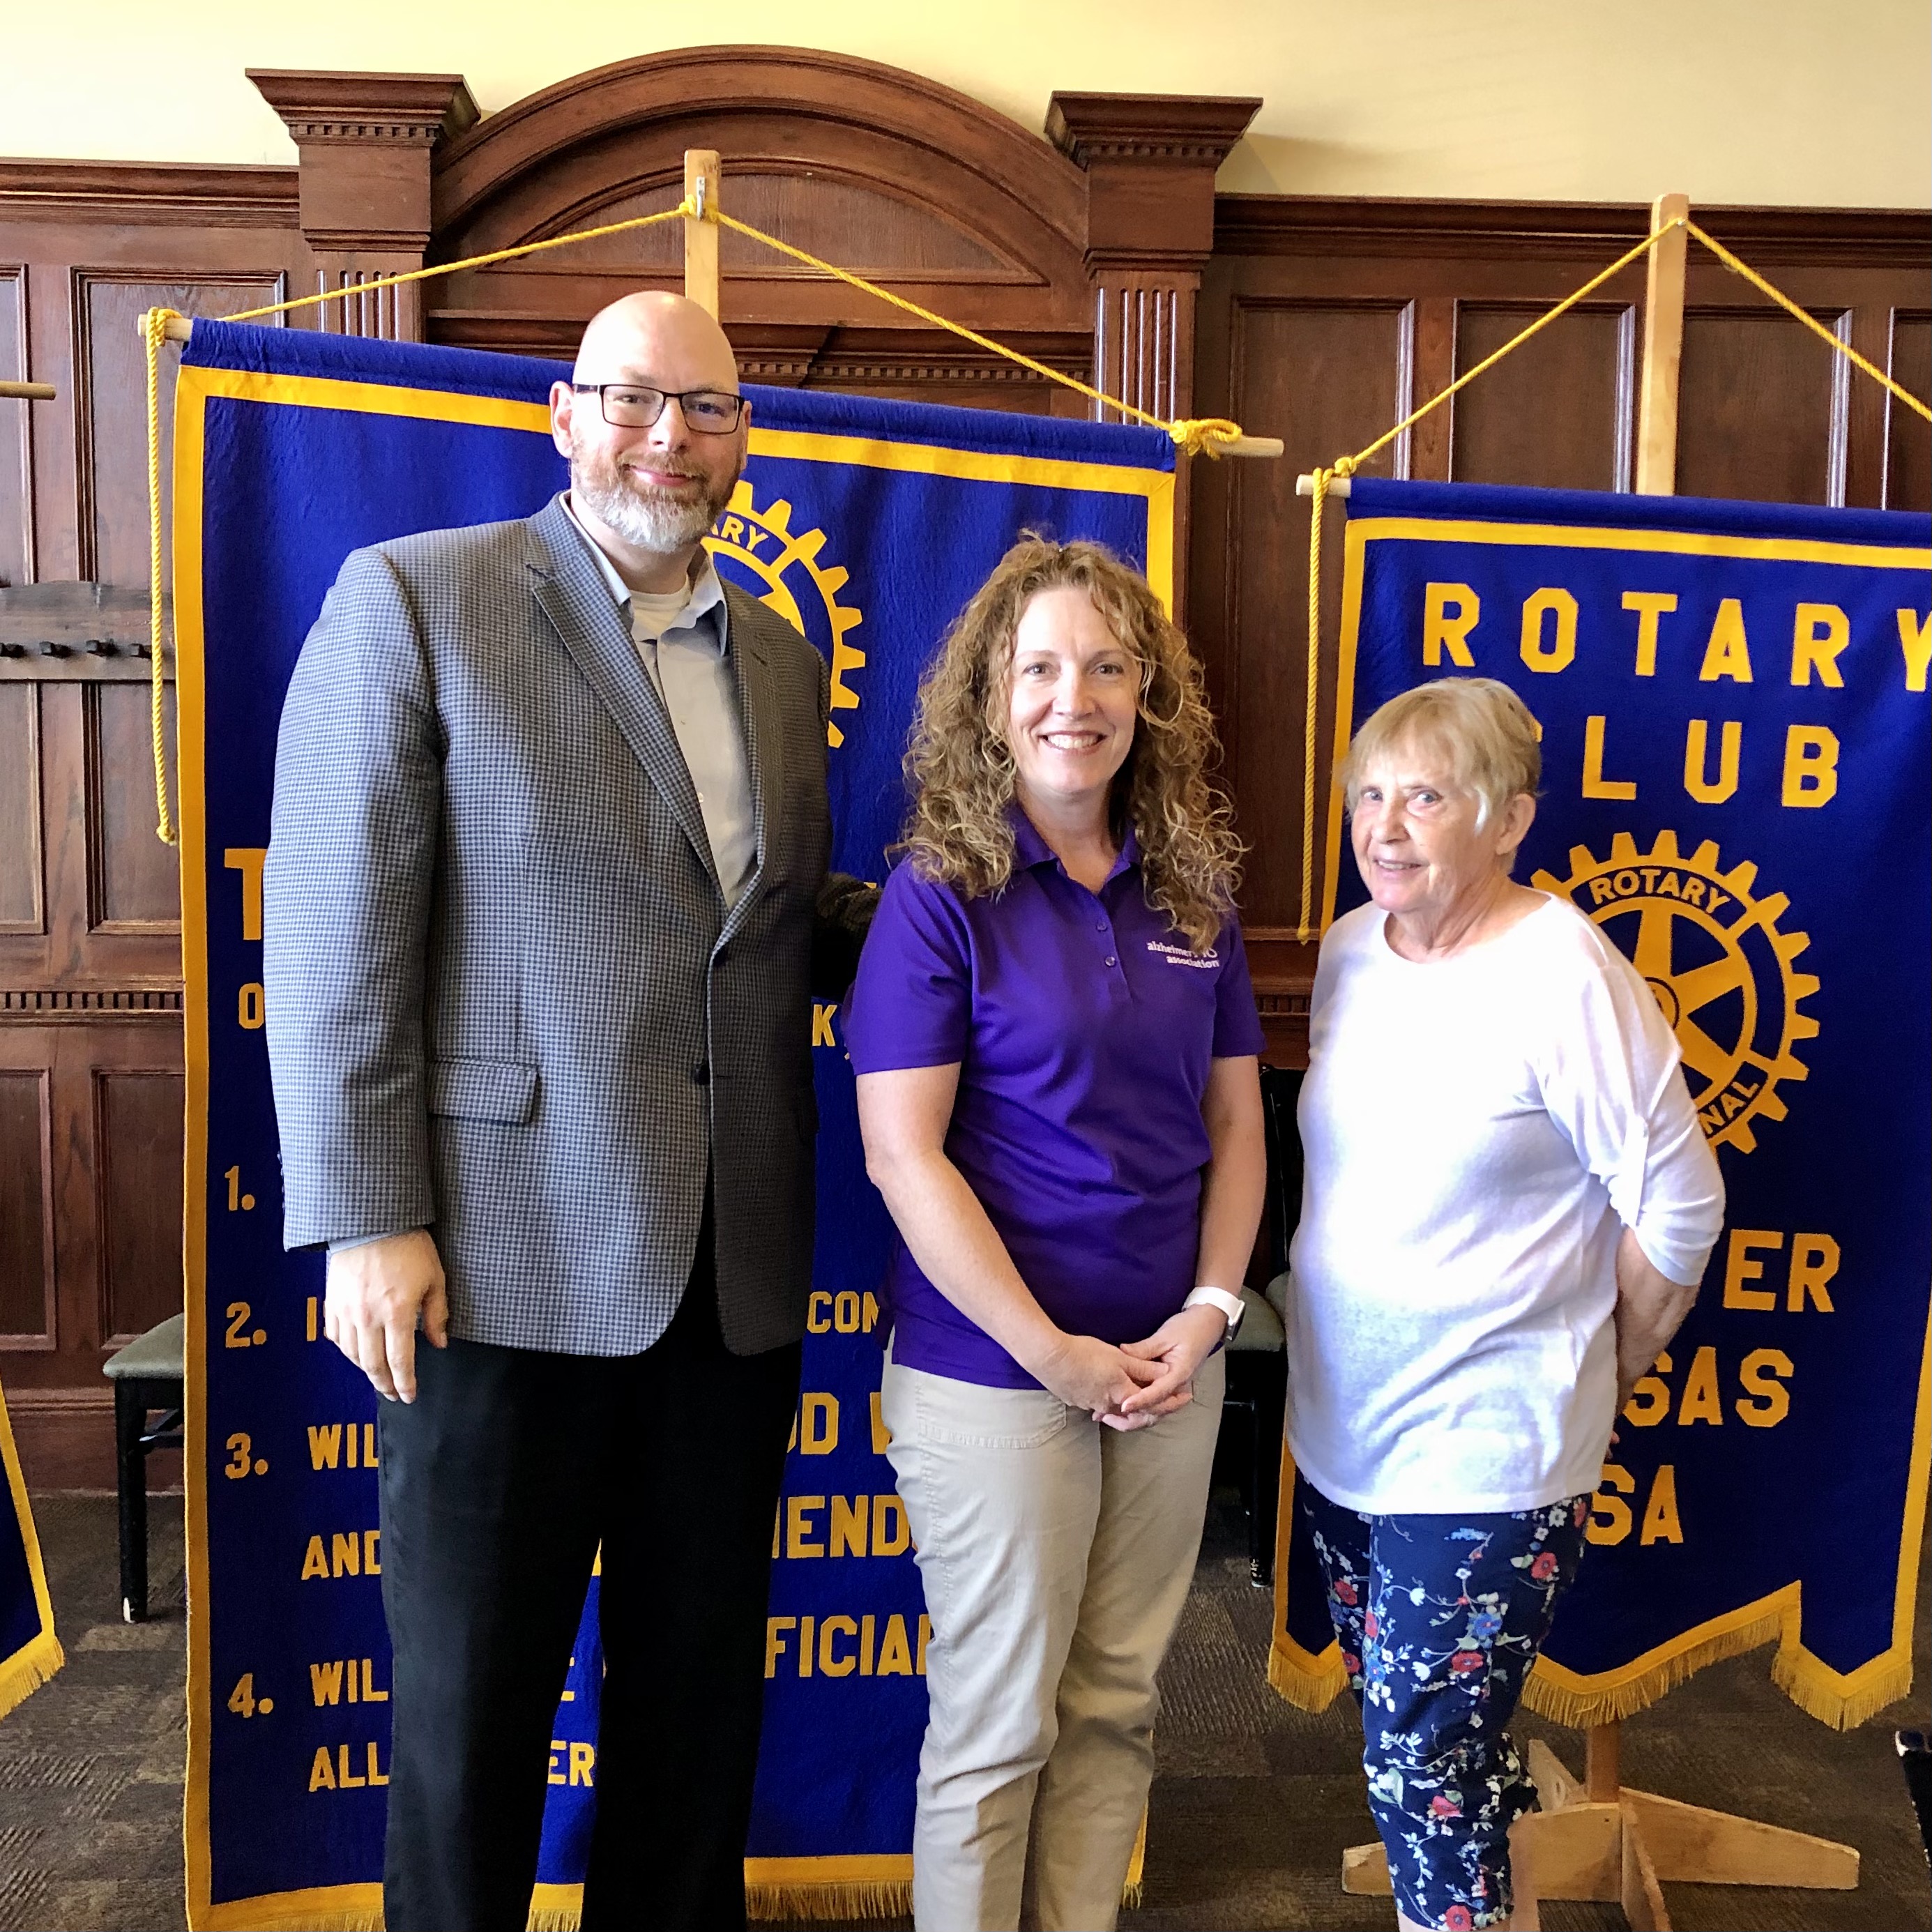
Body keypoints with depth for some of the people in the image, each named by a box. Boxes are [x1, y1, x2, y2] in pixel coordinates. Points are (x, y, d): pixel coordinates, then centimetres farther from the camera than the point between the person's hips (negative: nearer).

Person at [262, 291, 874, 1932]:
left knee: (701, 1680, 18)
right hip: (510, 1254, -5)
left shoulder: (776, 654, 13)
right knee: (473, 1690, 12)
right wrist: (368, 1221, -13)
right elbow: (337, 931, -8)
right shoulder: (414, 599, -4)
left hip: (733, 1272, 5)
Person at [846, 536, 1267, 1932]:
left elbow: (1236, 1121, 10)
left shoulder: (1194, 895, 5)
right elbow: (903, 1156, -15)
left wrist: (1211, 1309, -3)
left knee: (1116, 1699, 16)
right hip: (993, 1372, -5)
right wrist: (1053, 1351, -15)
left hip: (1170, 1366, 5)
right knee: (999, 1722, 8)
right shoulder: (941, 892, -10)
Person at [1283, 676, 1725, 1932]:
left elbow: (1680, 1204, -11)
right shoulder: (1349, 950, 2)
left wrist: (1612, 1362, 0)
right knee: (1397, 1722, 20)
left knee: (1425, 1762, -1)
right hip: (1340, 1426, 7)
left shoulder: (1564, 974, -18)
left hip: (1484, 1448, -7)